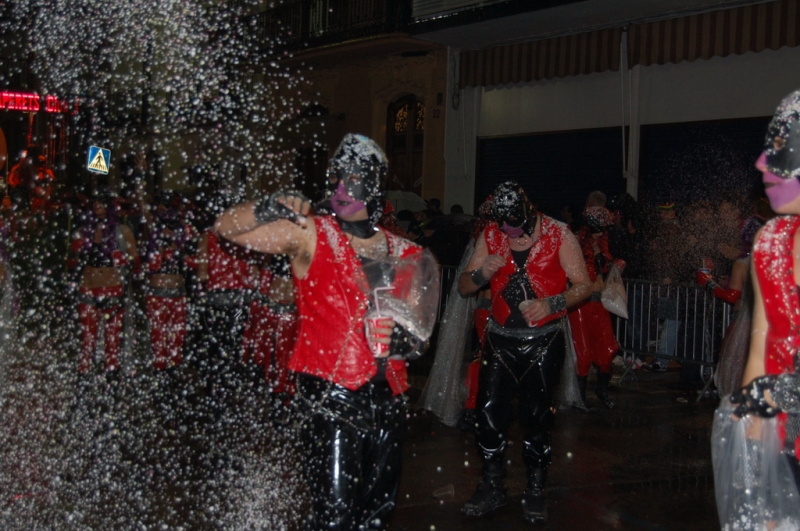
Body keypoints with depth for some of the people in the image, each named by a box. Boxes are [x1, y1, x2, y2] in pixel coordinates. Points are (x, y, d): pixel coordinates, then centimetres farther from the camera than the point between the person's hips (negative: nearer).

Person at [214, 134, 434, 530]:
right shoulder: (310, 236, -3)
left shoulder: (404, 253, 9)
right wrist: (267, 210, -26)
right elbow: (226, 228, -7)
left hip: (387, 396, 5)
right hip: (331, 393, -5)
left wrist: (405, 340, -8)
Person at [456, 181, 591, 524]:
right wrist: (482, 274, -17)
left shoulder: (558, 235, -7)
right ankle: (491, 488, 14)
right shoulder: (490, 237, 2)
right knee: (489, 411, 0)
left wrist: (552, 304, -24)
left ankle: (535, 491, 16)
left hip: (544, 341, -3)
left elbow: (583, 285, -6)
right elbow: (463, 287, 5)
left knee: (536, 415, 1)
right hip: (500, 338, 3)